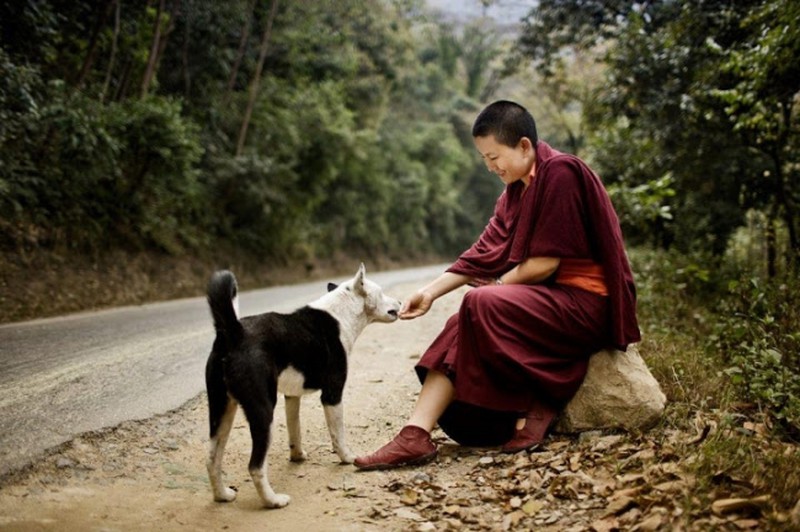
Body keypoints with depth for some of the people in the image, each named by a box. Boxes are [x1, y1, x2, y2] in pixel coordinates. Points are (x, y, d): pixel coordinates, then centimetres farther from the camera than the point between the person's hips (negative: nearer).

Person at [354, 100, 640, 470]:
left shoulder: (560, 173, -14)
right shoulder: (517, 189, 13)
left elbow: (545, 262, -17)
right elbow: (485, 252, 8)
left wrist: (498, 284, -2)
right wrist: (431, 292, -1)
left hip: (585, 303, -9)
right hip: (548, 299, 9)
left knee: (482, 305, -26)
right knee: (460, 328, -10)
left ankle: (535, 409, -11)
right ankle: (415, 436, -18)